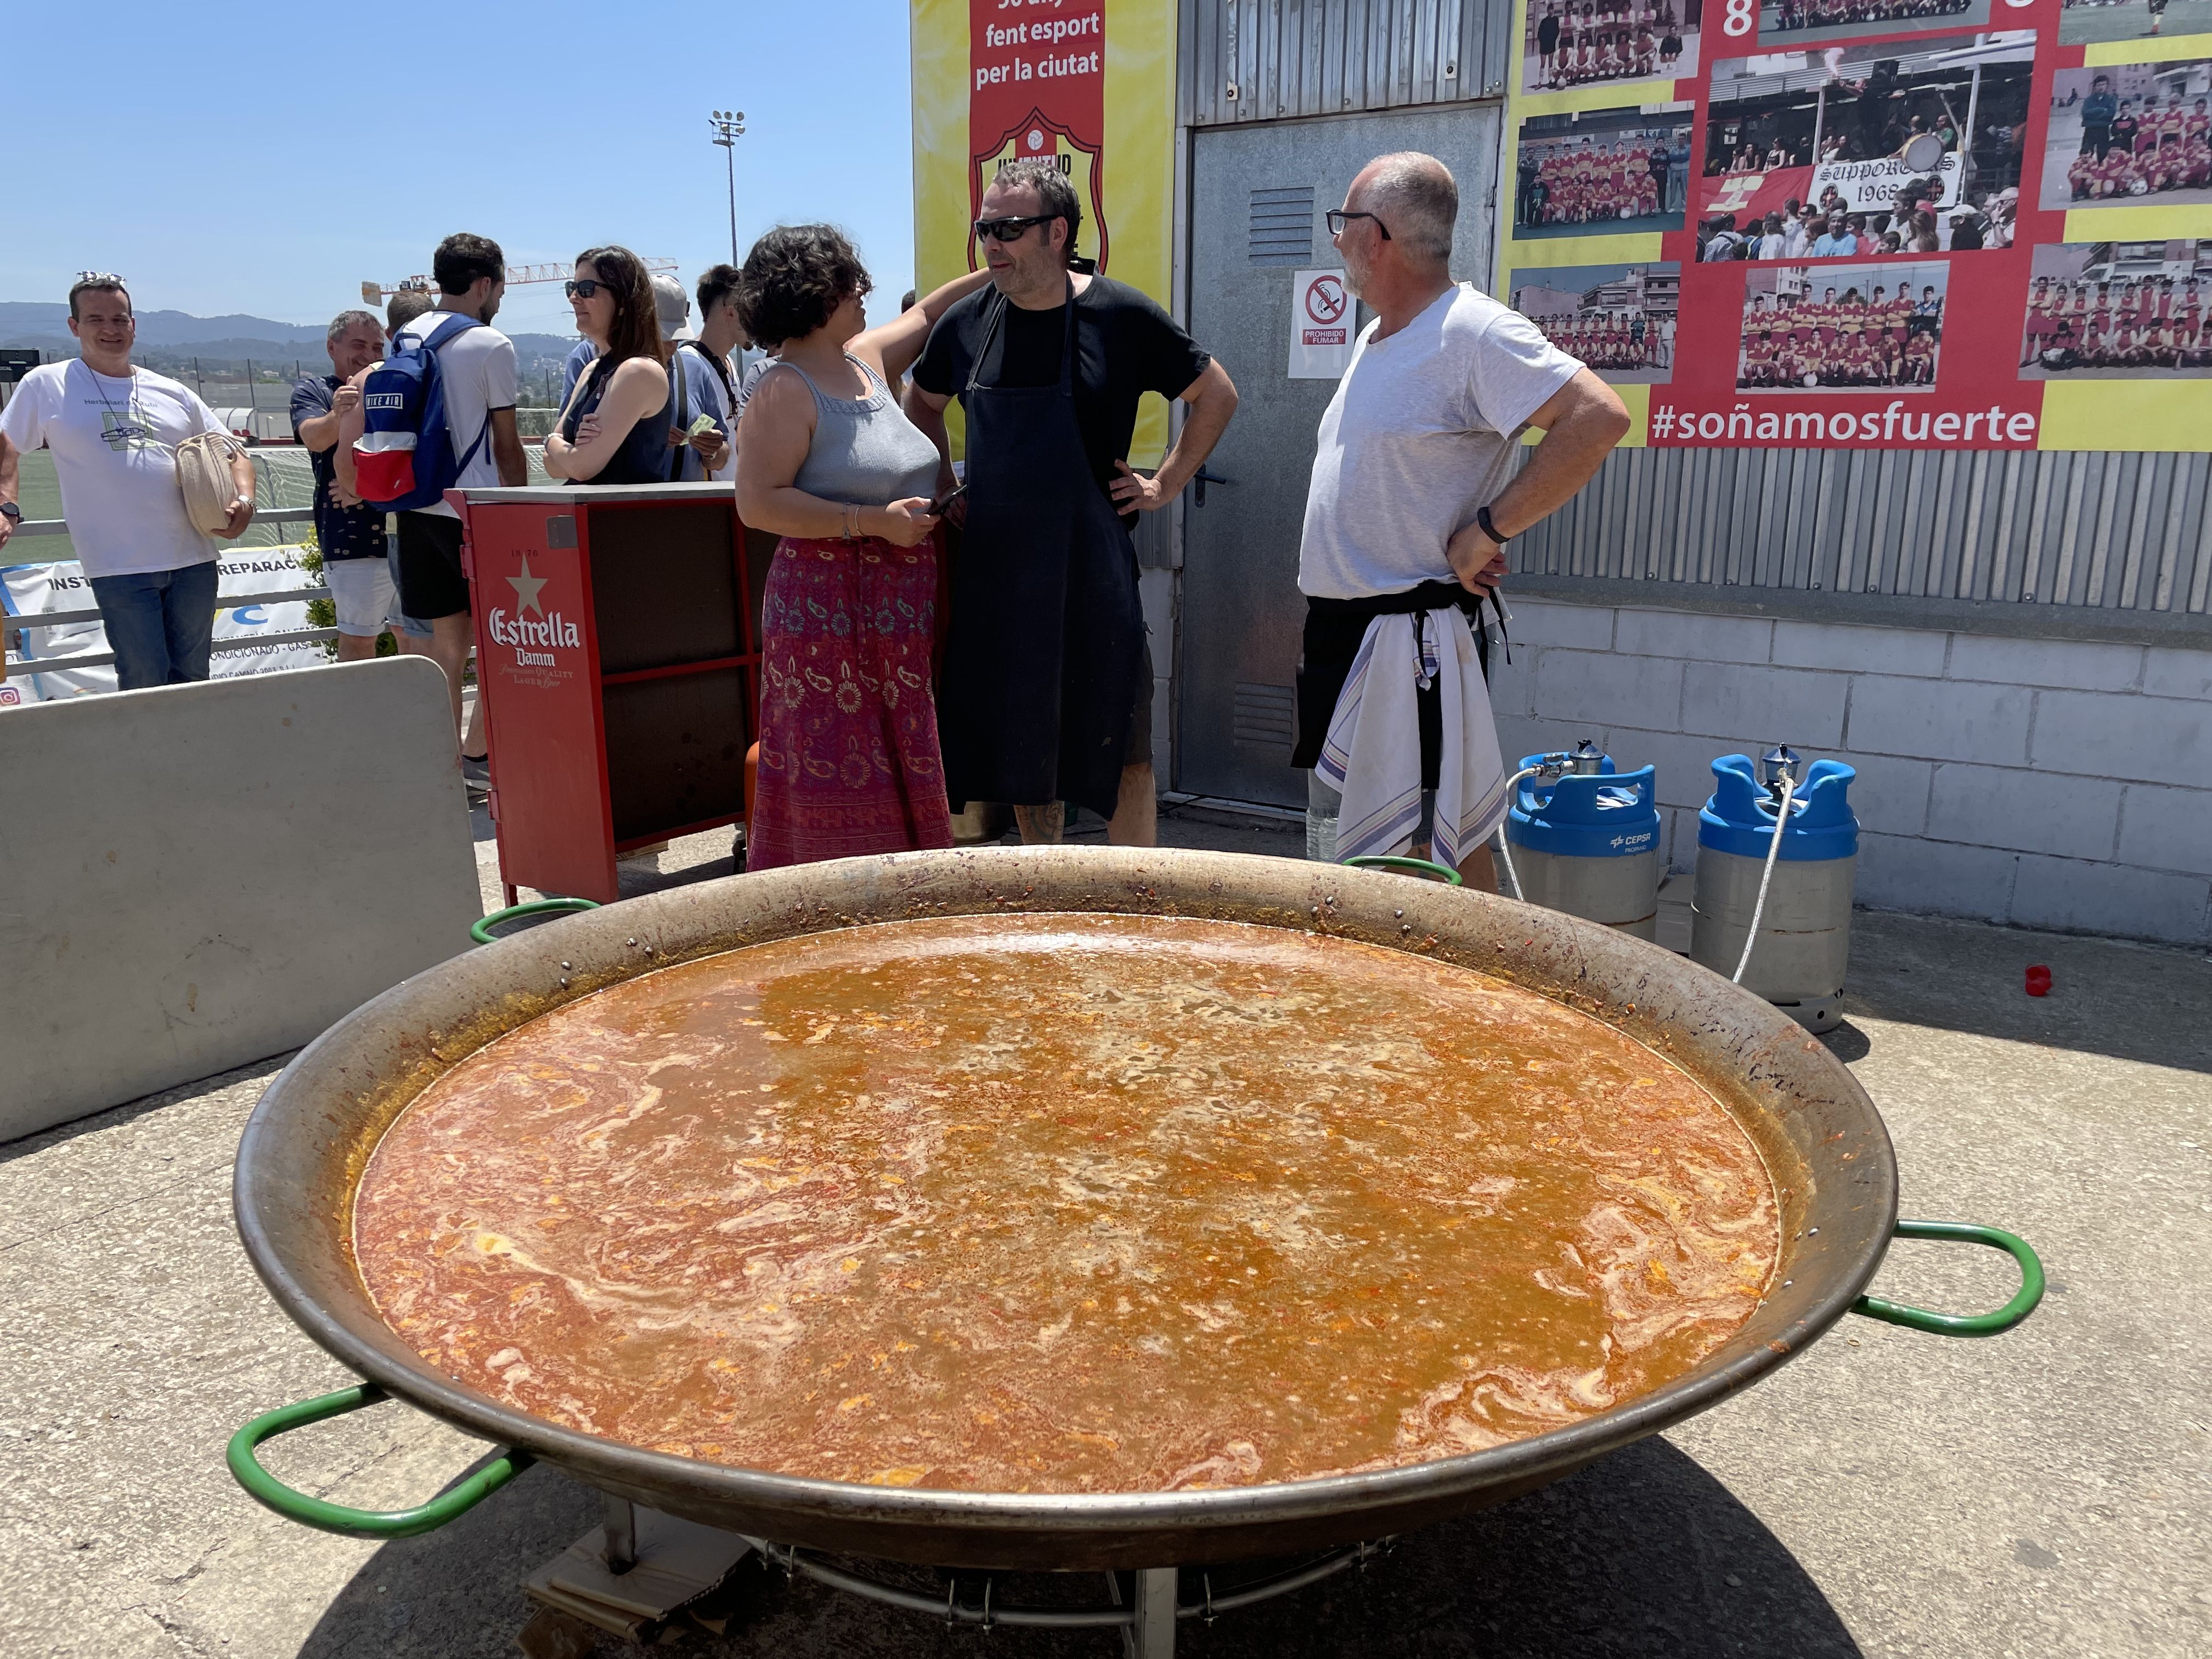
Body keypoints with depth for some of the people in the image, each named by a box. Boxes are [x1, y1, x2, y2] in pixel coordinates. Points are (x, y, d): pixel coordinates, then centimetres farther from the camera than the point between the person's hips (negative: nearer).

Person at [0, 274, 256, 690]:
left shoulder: (173, 393, 14)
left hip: (193, 561, 4)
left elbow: (232, 452, 18)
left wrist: (244, 499, -1)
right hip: (119, 567, -3)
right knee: (145, 683, -6)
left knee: (192, 680, 10)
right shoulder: (47, 385, 6)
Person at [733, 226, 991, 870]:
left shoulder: (865, 360, 14)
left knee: (900, 777, 11)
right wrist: (873, 520, -20)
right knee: (836, 784, -4)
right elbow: (758, 503, -18)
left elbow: (924, 315, 31)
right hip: (829, 610, -8)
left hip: (898, 608, 8)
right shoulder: (786, 391, -10)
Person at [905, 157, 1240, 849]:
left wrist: (1165, 486, 1)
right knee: (1022, 742, 12)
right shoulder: (966, 323, 4)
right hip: (992, 569, 4)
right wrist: (946, 492, 14)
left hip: (1091, 569, -3)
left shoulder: (1122, 317, -6)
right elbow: (921, 404, 23)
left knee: (1119, 748, 1)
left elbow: (1217, 396, 4)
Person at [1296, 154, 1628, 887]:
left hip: (1411, 642, -10)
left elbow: (1598, 418, -24)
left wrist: (1487, 530, -21)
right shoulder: (1375, 337, 15)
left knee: (1424, 860, -6)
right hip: (1343, 633, 10)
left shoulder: (1472, 331, -14)